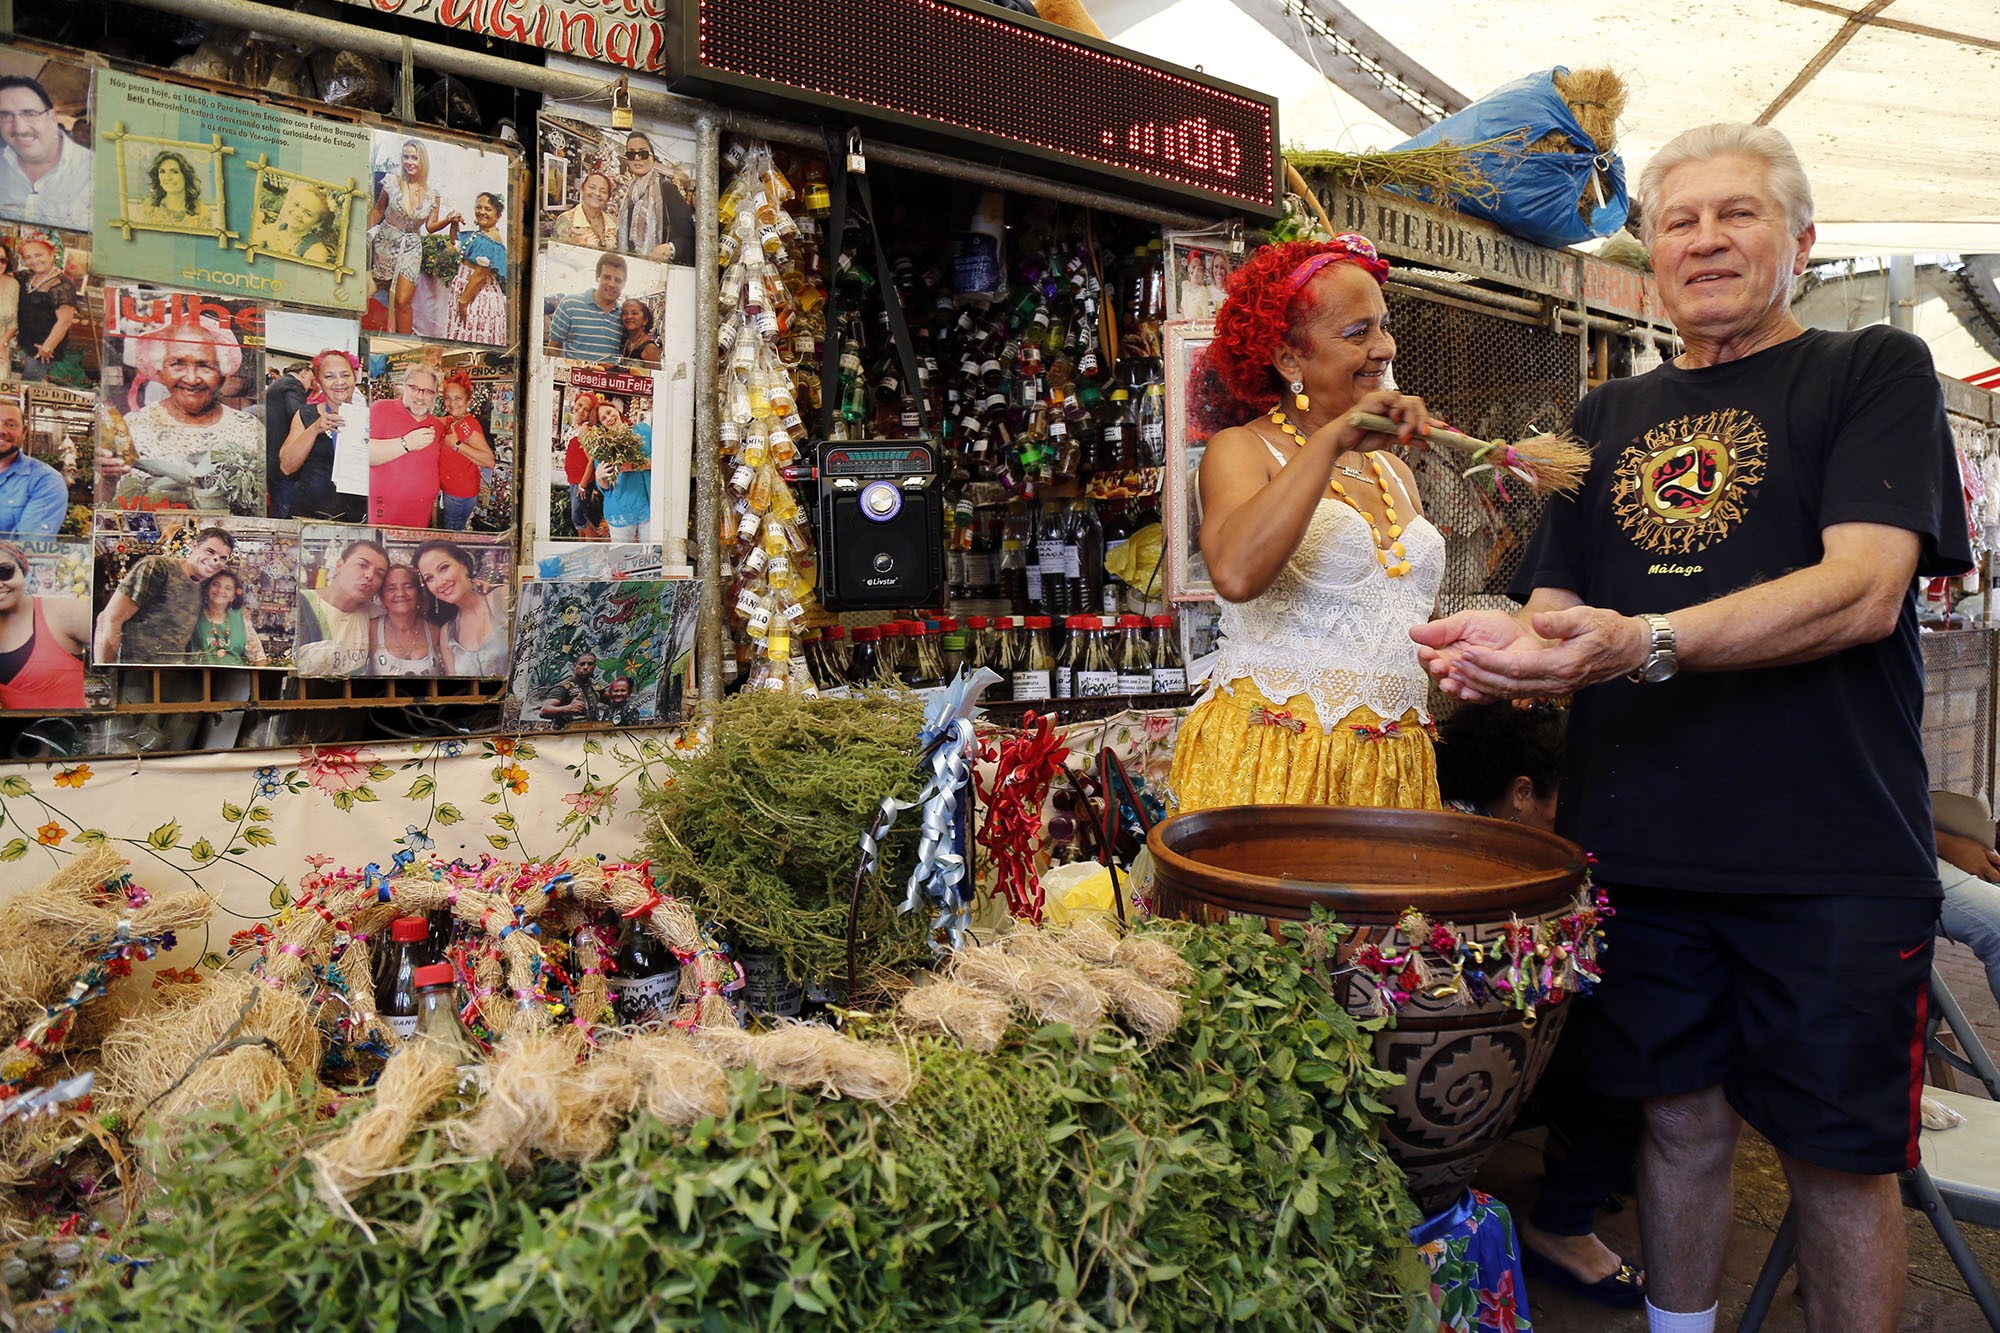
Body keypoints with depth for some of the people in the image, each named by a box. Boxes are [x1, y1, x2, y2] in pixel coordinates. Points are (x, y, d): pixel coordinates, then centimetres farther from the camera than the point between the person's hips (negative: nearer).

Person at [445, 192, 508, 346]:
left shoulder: (490, 240, -18)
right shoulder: (475, 234, 12)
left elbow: (480, 274, -21)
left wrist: (463, 301, -20)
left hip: (480, 297, -10)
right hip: (466, 292, 10)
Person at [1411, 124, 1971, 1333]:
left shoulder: (1874, 371, 1)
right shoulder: (1610, 418, 15)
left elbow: (1865, 590, -14)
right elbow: (1559, 602, 13)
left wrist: (1643, 643, -29)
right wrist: (1511, 645, -12)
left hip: (1829, 857, -3)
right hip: (1640, 847, 4)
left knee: (1840, 1158, 8)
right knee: (1683, 1119, 14)